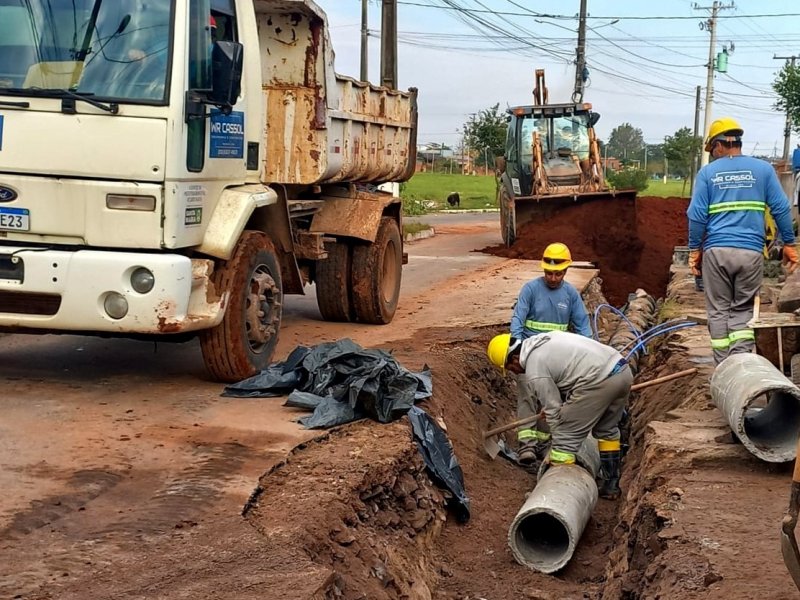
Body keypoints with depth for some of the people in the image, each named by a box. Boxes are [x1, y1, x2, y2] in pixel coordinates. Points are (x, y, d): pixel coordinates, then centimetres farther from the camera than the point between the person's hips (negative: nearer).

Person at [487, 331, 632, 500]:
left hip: (599, 381, -10)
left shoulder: (535, 372, -4)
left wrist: (557, 447, 11)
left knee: (565, 436, 1)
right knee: (607, 430, 26)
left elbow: (553, 410, -1)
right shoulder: (543, 340, 21)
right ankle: (610, 485, 35)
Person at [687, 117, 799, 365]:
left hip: (716, 251, -1)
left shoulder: (707, 172, 5)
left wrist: (694, 249, 7)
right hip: (751, 252, 1)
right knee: (743, 310, 9)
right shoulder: (763, 168, 7)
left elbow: (696, 215, 0)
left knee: (718, 312, 8)